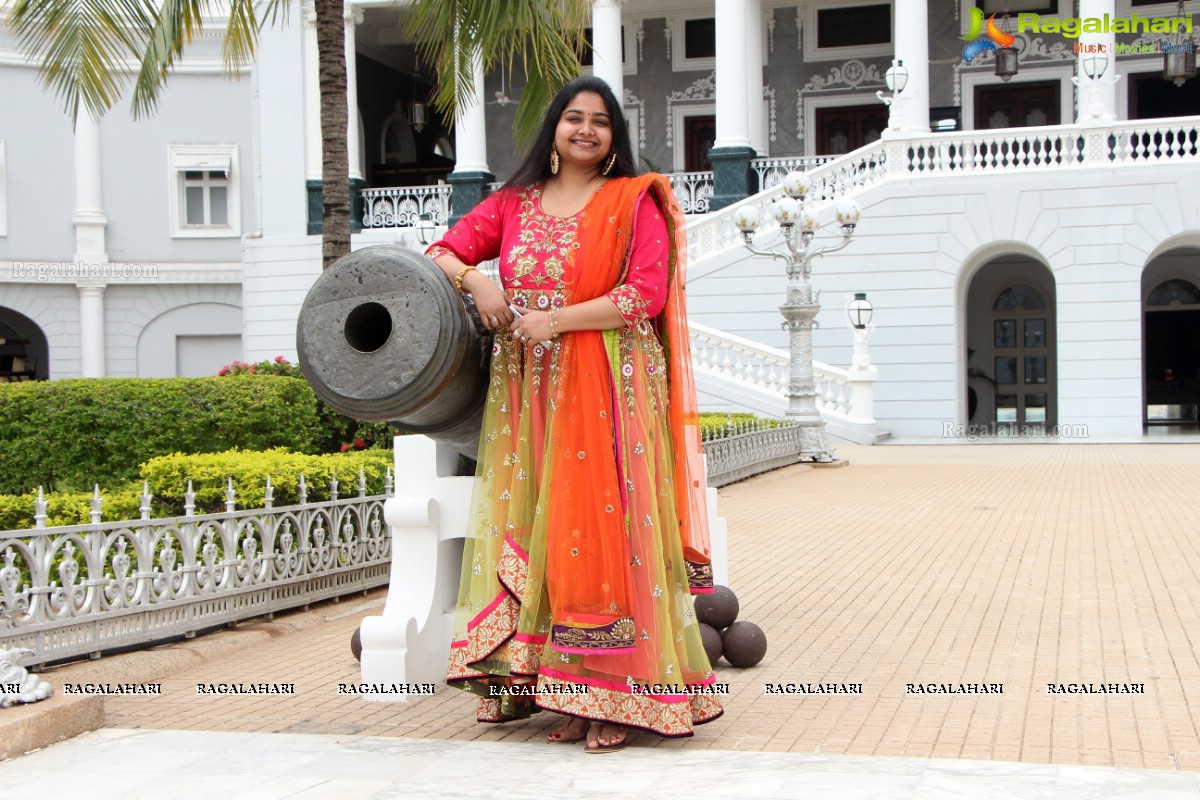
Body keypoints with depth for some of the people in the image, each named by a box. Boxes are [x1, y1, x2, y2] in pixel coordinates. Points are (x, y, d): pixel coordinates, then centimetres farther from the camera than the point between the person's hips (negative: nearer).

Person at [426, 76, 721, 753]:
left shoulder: (636, 201, 3)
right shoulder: (514, 203, 15)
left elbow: (648, 293, -8)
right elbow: (440, 253, 17)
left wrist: (556, 320, -14)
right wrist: (472, 278, -5)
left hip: (608, 388, -4)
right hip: (526, 393, 4)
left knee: (600, 527, -7)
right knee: (527, 525, 2)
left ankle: (611, 695, -3)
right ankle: (521, 675, 8)